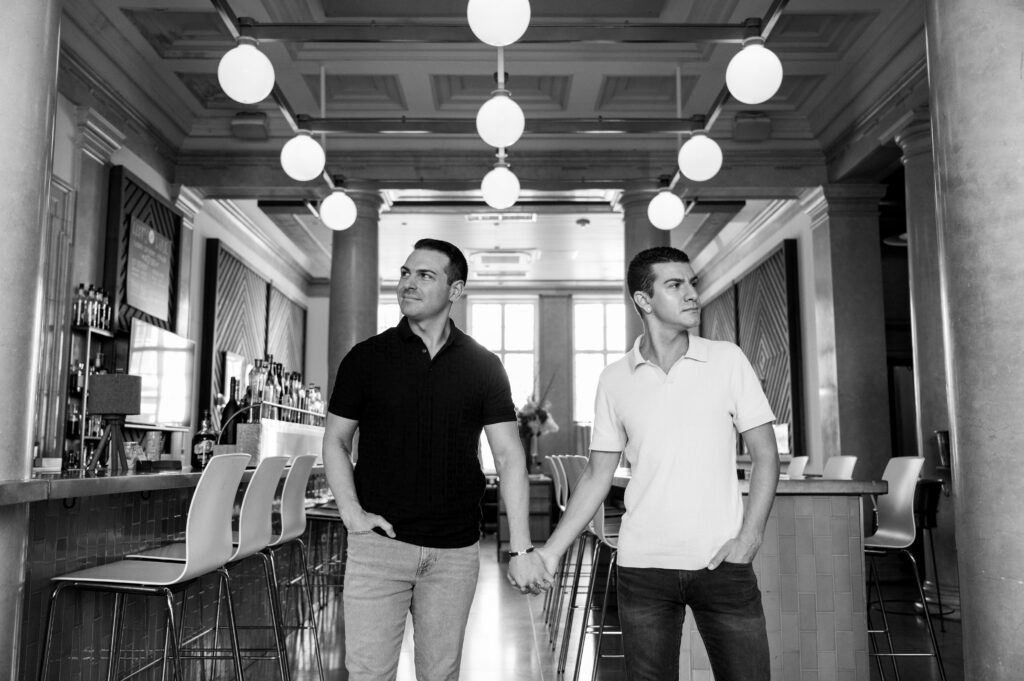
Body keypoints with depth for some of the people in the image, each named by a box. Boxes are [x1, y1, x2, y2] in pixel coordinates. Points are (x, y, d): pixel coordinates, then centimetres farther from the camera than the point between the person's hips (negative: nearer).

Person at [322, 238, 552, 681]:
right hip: (379, 541, -1)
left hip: (455, 552, 1)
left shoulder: (483, 366, 2)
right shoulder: (366, 358, 1)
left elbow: (509, 456, 0)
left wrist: (521, 549, -6)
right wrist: (352, 511, -7)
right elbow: (335, 441, 7)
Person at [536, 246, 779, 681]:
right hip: (642, 566, 1)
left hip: (722, 561, 0)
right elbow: (598, 476, 7)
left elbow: (765, 457, 2)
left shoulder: (727, 360, 0)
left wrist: (749, 538, -10)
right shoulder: (615, 379, 2)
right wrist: (551, 550, 0)